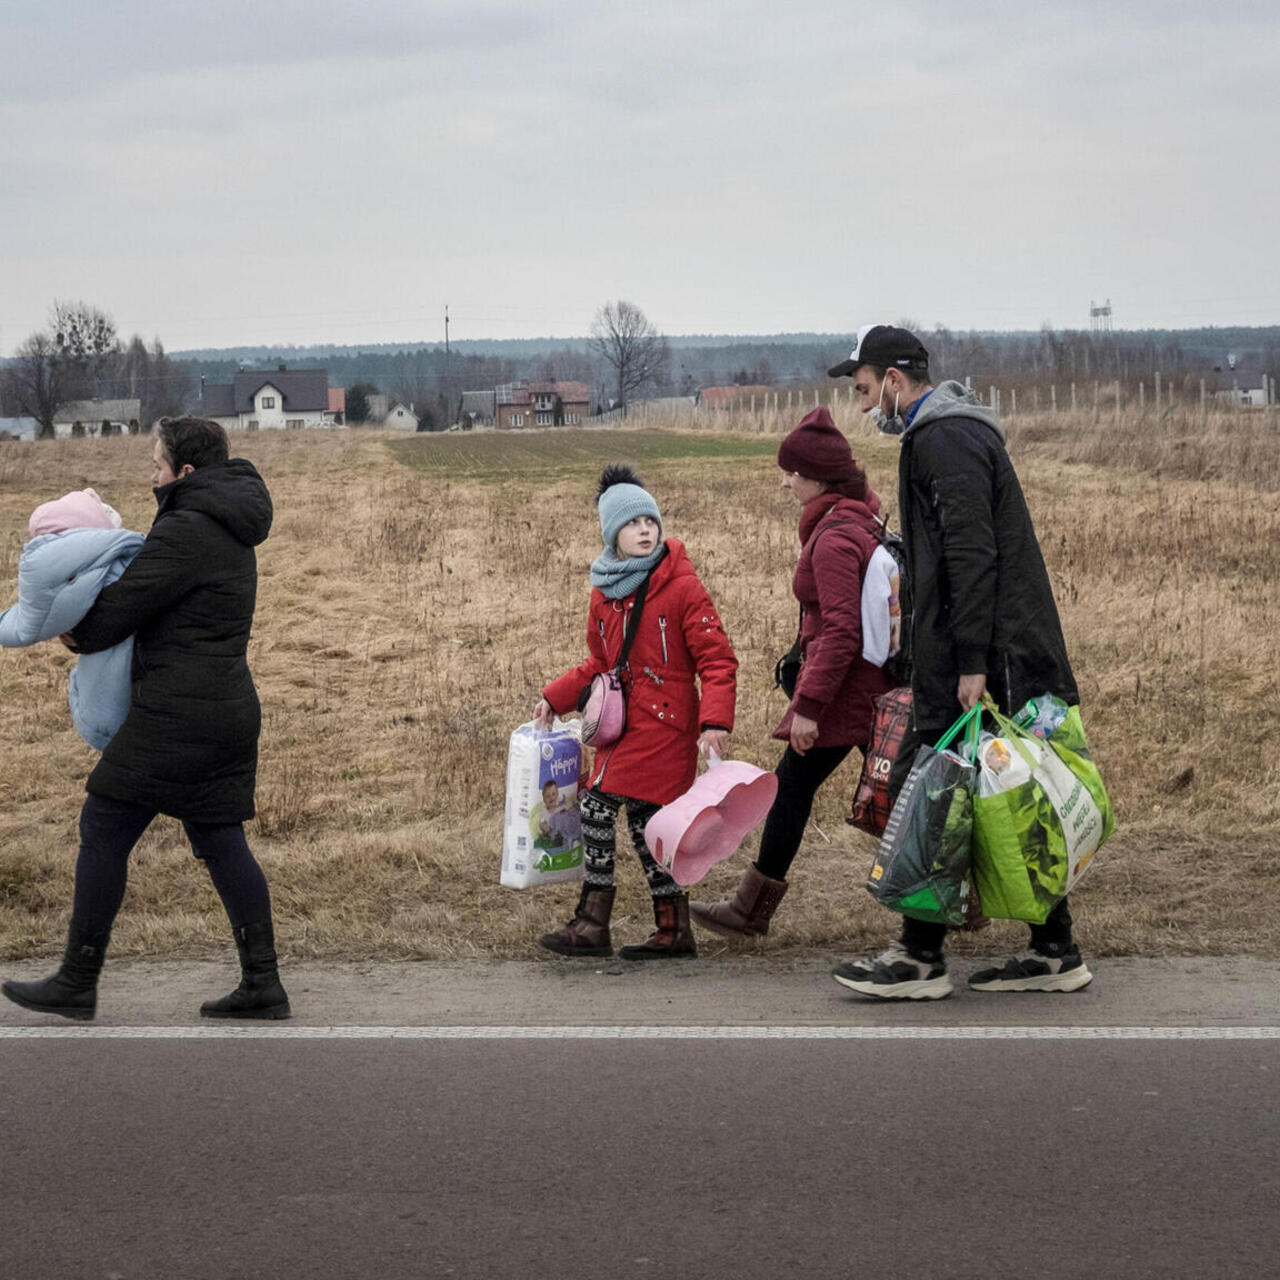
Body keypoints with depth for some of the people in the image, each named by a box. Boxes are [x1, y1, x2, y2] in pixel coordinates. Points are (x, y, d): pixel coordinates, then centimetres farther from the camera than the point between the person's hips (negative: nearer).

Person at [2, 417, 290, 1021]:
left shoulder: (185, 532, -15)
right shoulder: (232, 534, 17)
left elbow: (121, 607, -13)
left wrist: (78, 634, 7)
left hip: (178, 714, -10)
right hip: (229, 707, 10)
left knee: (103, 830, 0)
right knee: (221, 843, 11)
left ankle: (77, 983, 7)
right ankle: (263, 984, 8)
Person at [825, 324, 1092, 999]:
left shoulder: (943, 439, -12)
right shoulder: (955, 431, 21)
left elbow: (971, 556, -20)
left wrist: (971, 664, -23)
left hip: (969, 660, -10)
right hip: (1013, 662, 10)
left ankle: (920, 958, -3)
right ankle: (1054, 952, 14)